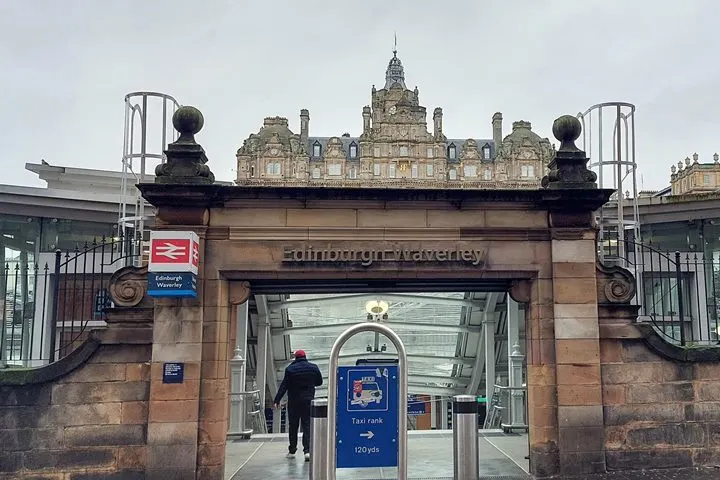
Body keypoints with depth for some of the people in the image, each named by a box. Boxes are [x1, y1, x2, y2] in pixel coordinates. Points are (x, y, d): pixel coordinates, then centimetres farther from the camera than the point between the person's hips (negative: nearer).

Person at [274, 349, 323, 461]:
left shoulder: (290, 369, -5)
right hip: (308, 401, 1)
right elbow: (319, 382, 12)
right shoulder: (313, 367, 1)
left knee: (293, 426, 10)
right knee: (307, 425, 2)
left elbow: (284, 386, -9)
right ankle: (307, 450, -10)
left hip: (293, 401, -1)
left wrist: (277, 400, -7)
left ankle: (292, 451, 16)